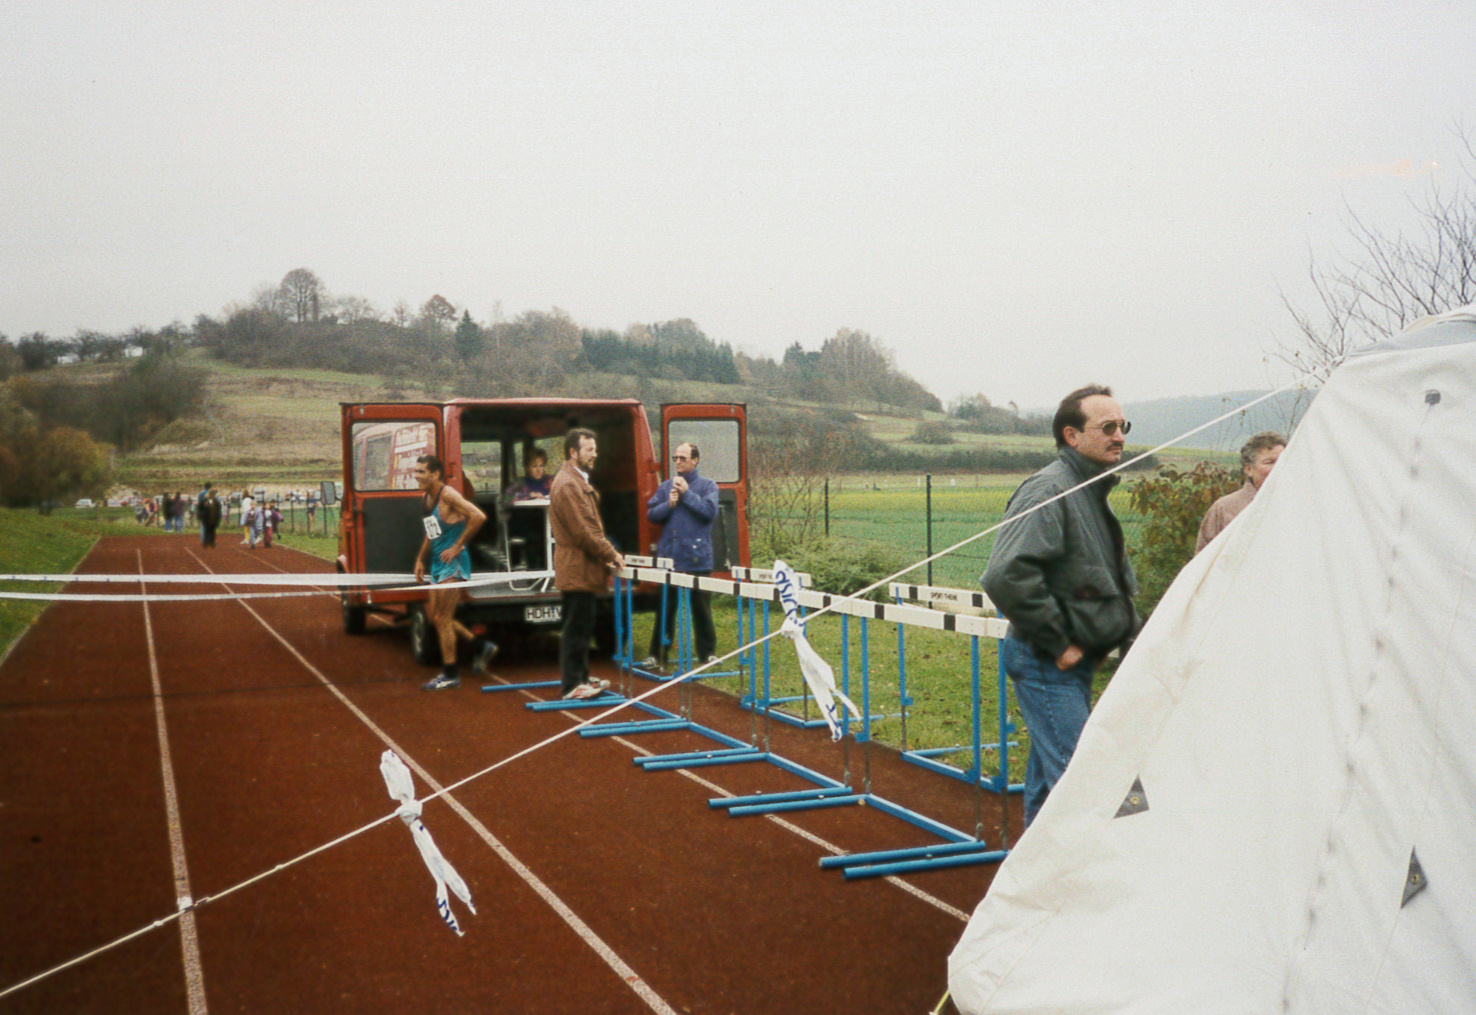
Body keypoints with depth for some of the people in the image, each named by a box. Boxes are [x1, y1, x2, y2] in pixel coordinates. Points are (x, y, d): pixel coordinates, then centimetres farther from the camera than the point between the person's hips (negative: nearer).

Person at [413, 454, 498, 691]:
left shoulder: (447, 495, -16)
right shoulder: (426, 498, 12)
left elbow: (478, 516, -26)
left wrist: (457, 546, -21)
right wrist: (420, 560, 19)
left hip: (453, 565, -10)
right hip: (437, 565, 10)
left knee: (442, 619, -6)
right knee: (433, 615, 13)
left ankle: (450, 675, 5)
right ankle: (481, 646, 25)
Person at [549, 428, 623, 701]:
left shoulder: (577, 481, 18)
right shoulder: (568, 484, -17)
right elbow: (584, 531, -21)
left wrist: (607, 554, 15)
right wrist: (610, 554, -12)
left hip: (582, 568, 11)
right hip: (577, 568, -11)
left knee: (581, 626, 16)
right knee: (577, 626, -6)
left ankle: (580, 677, 24)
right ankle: (572, 684, -1)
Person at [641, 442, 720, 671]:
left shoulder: (707, 485, 1)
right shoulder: (666, 486, 11)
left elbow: (709, 510, -14)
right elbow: (651, 513, 6)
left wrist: (687, 493, -13)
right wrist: (668, 504, -11)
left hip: (697, 559, -2)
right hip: (668, 557, 3)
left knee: (701, 609, 7)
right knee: (664, 609, 5)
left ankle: (708, 653, 17)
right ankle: (658, 655, 10)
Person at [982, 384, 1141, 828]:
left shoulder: (1092, 492, 17)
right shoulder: (1049, 490, -16)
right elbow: (1006, 576, -27)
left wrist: (1129, 632, 16)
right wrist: (1057, 642, -19)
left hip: (1073, 661, 10)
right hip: (1047, 663, -10)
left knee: (1049, 778, 16)